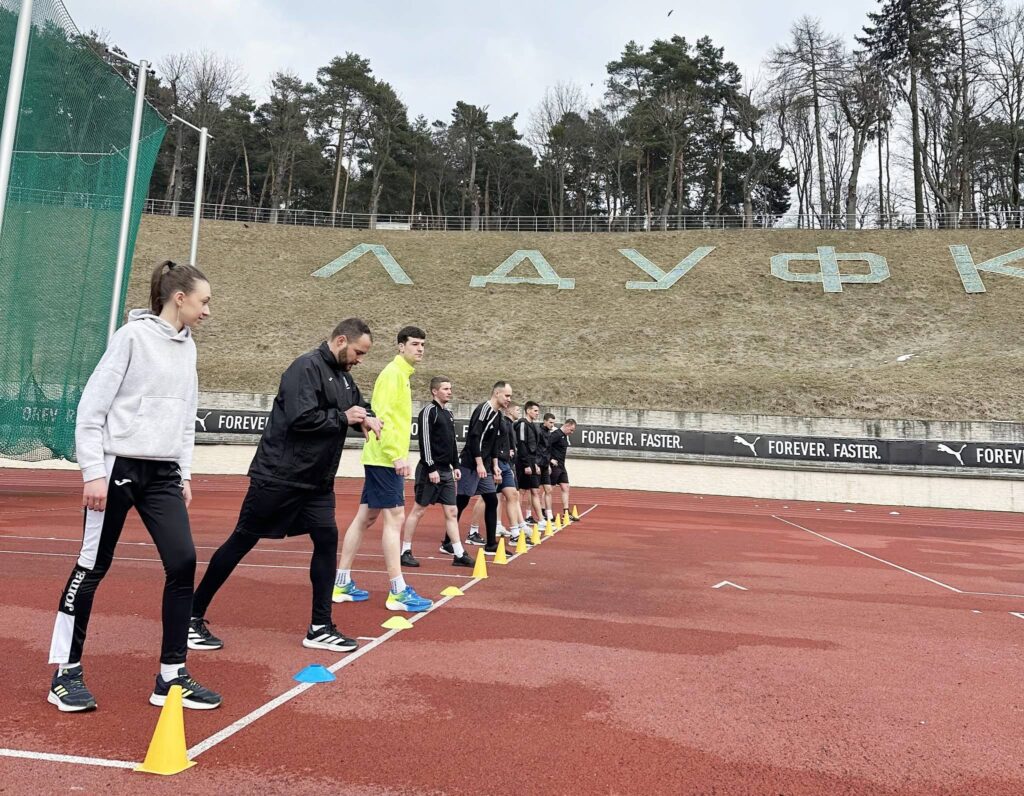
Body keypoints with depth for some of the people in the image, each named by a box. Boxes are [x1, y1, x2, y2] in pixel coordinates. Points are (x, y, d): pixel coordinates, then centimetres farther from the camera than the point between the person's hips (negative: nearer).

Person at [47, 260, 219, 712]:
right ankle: (66, 674, 21)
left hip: (162, 475, 6)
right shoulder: (133, 336, -8)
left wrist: (184, 475, 15)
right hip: (118, 468, -6)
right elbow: (92, 407, -9)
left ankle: (171, 677, 9)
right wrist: (93, 472, -13)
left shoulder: (187, 346, 11)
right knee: (92, 566, 4)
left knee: (183, 562, -2)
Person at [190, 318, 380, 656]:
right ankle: (193, 617, 16)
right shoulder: (306, 368, -17)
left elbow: (359, 405, 22)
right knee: (241, 542, 1)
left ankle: (320, 628, 10)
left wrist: (367, 418, -2)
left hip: (316, 481, 8)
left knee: (327, 540, 1)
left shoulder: (342, 376, 11)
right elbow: (300, 418, -28)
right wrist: (343, 417, -16)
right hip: (279, 477, -8)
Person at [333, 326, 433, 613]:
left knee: (365, 517, 11)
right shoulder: (393, 373, -10)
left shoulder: (402, 375, 19)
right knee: (395, 517, -8)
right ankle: (398, 592, -4)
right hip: (385, 458, -10)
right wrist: (396, 455, -23)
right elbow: (382, 416, -20)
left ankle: (341, 583, 18)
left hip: (381, 458, 10)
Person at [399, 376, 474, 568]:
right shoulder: (428, 411, -9)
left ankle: (459, 555, 8)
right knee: (419, 510, -1)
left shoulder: (448, 413, 17)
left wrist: (455, 466, 16)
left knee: (452, 512, 6)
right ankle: (405, 552, 8)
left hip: (446, 471, 8)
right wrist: (431, 468, -19)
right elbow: (424, 441, -16)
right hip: (431, 470, -8)